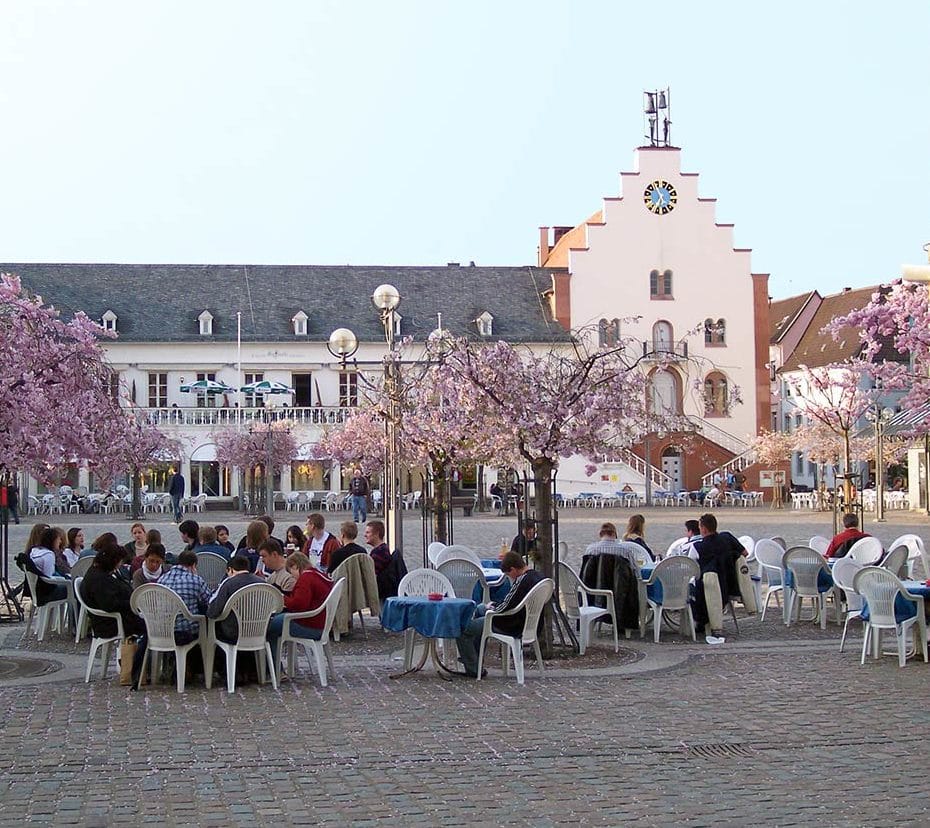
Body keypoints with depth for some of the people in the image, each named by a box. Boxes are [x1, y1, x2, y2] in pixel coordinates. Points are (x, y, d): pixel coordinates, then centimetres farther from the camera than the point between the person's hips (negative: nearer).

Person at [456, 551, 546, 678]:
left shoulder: (523, 581, -27)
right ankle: (472, 656, 39)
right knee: (480, 608, 33)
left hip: (513, 627, -10)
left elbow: (505, 607, -24)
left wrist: (493, 606, -4)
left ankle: (473, 670, 3)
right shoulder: (537, 575, 2)